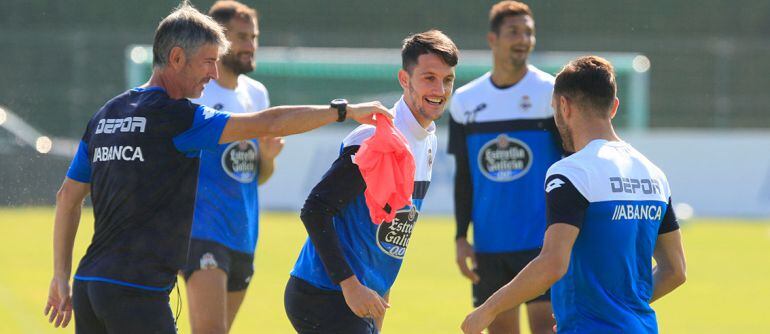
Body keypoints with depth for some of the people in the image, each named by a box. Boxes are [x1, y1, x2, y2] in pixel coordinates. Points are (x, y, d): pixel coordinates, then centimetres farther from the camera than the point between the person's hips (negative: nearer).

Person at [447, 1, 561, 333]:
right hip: (489, 245, 4)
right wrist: (461, 237, 7)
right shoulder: (465, 101, 8)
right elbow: (463, 177, 13)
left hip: (543, 242, -4)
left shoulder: (552, 93, -3)